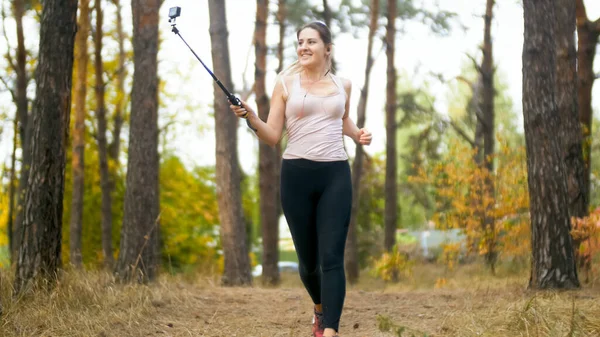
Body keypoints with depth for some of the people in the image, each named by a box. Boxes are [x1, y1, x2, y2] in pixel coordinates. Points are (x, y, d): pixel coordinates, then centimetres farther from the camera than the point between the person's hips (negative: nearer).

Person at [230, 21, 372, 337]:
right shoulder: (286, 83, 1)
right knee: (308, 259, 9)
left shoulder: (342, 85, 9)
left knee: (332, 258, -11)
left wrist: (357, 134, 10)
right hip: (296, 175, -1)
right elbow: (272, 137, -1)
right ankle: (320, 309, 39)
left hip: (335, 176, 1)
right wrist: (251, 118, -19)